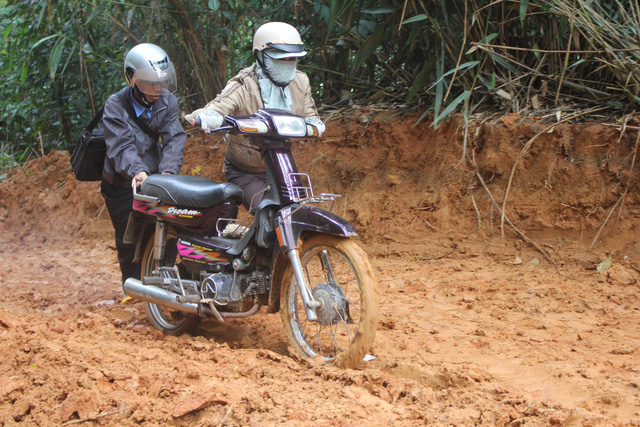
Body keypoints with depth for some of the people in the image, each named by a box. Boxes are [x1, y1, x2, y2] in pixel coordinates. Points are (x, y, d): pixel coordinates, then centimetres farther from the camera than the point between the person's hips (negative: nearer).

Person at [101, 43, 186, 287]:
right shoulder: (115, 106, -16)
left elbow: (174, 139, -17)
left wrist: (168, 170, -36)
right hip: (122, 185, -3)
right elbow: (121, 147, -28)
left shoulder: (167, 101, -5)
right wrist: (137, 171, -48)